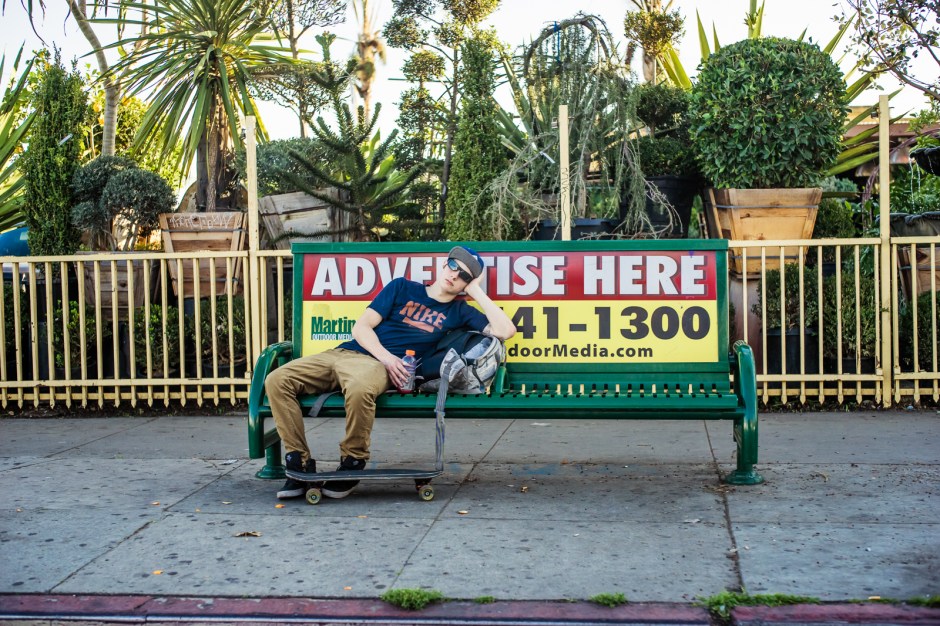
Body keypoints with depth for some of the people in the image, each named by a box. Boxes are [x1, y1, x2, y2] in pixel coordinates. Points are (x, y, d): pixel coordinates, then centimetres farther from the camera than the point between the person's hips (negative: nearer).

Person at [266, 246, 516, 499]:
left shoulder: (459, 311, 16)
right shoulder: (402, 288, 17)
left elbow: (506, 330, 2)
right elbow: (361, 326, 10)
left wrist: (477, 292, 6)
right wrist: (385, 356, -8)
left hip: (376, 365, -3)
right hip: (343, 352, 3)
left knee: (360, 388, -42)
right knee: (277, 380, -20)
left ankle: (352, 464, -19)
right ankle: (301, 464, -13)